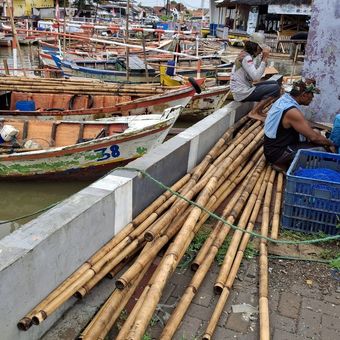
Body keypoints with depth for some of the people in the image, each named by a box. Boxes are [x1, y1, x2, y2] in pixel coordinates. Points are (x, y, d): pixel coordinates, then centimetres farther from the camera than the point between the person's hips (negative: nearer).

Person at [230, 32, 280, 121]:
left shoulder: (246, 55, 11)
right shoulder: (246, 58, -19)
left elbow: (256, 73, 8)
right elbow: (256, 77, -28)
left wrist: (263, 58, 0)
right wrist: (264, 59, -24)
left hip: (245, 88, 10)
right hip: (242, 93, -10)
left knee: (274, 83, 15)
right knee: (275, 88, -15)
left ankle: (259, 110, 13)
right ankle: (253, 113, -7)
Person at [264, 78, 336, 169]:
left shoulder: (284, 99, 2)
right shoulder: (292, 111, -27)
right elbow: (314, 137, -21)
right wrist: (330, 144, -4)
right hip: (278, 153, -10)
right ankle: (283, 164, -4)